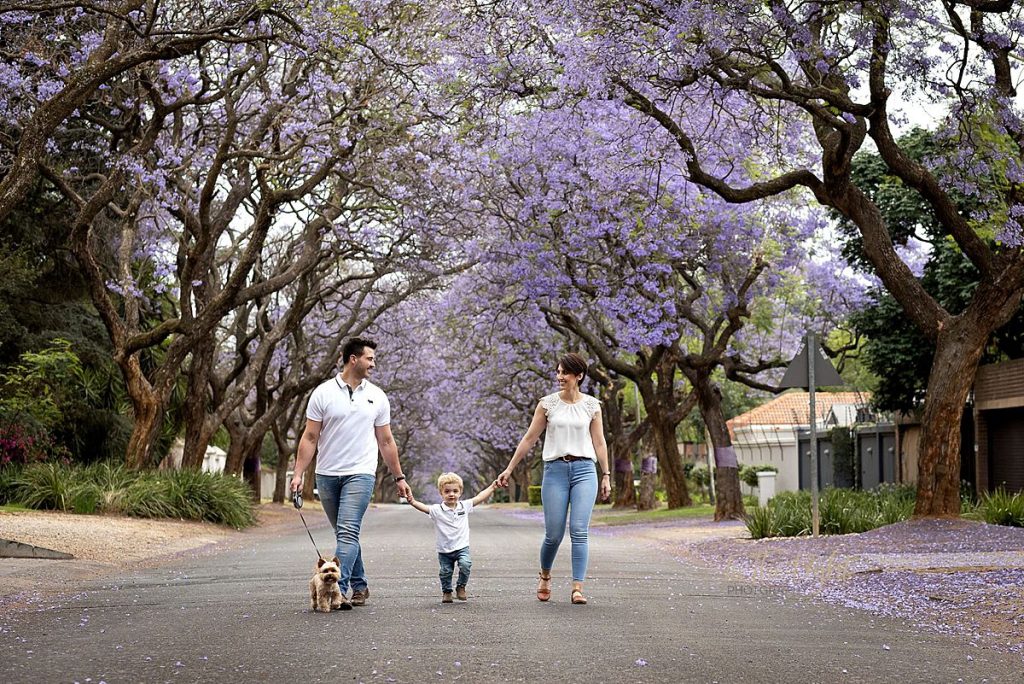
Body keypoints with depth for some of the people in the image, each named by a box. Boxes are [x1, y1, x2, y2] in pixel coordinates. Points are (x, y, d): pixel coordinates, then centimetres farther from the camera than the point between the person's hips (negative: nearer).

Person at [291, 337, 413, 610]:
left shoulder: (377, 396, 6)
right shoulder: (324, 393, 0)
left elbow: (386, 441, 12)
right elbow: (310, 438, 0)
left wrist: (399, 477, 12)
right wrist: (298, 473, -7)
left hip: (360, 474, -1)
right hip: (327, 475, 1)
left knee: (347, 532, -15)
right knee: (345, 533, 11)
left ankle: (338, 590, -21)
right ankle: (359, 586, 24)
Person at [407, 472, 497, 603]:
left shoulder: (464, 506, 0)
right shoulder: (437, 510, -11)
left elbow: (480, 497, 4)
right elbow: (424, 507, -26)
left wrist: (493, 486, 4)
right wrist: (413, 502, -45)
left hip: (462, 547, 1)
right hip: (444, 550, 0)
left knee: (465, 565, -22)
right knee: (445, 572, 6)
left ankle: (461, 587, 2)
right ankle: (446, 592, 33)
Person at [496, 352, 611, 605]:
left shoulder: (592, 405, 6)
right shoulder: (547, 403, 4)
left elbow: (599, 443, 10)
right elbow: (529, 438, 7)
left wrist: (606, 475, 6)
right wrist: (509, 469, 6)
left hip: (584, 470, 0)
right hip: (555, 470, 0)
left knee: (579, 531, -11)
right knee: (553, 534, 1)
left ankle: (577, 588, -9)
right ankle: (545, 576, 29)